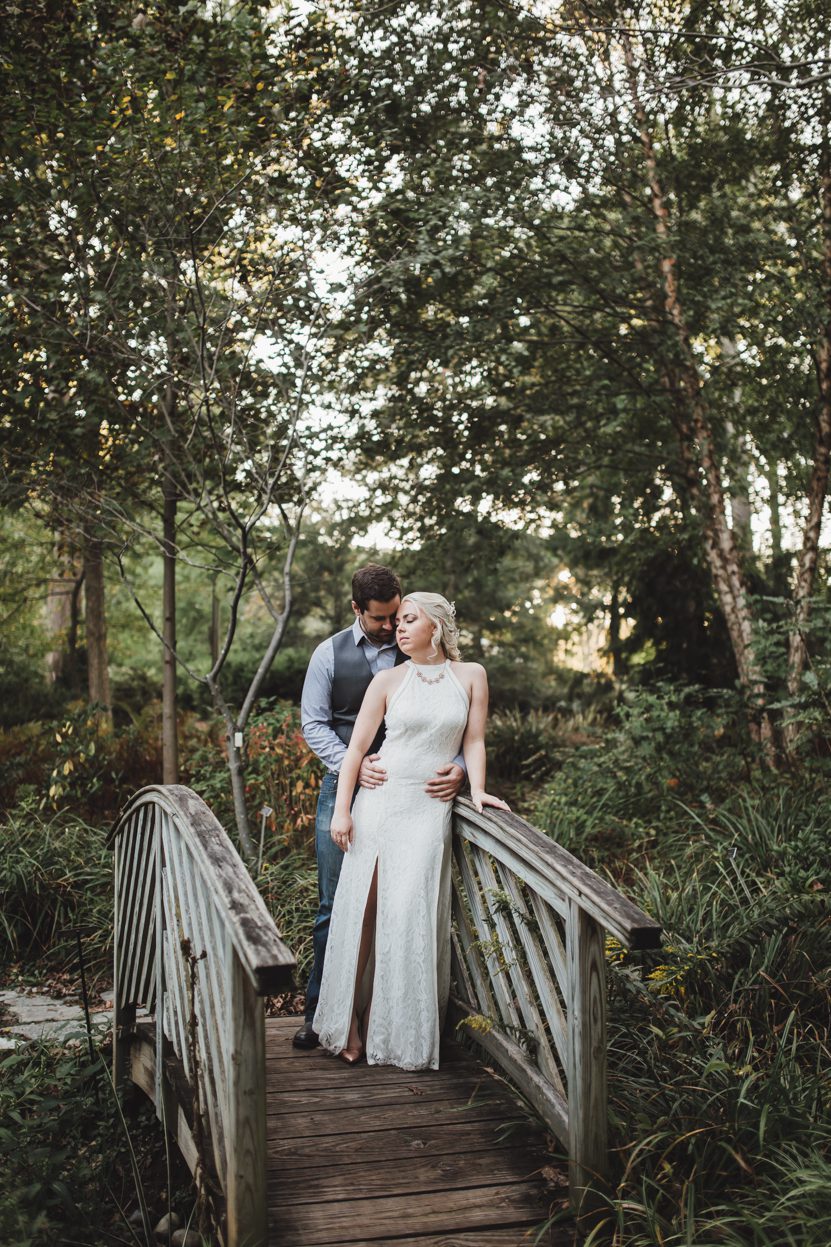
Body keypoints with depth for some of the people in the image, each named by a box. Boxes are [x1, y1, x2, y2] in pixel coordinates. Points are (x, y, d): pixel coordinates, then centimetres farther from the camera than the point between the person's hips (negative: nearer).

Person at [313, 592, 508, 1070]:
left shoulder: (471, 676, 5)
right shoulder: (389, 680, 3)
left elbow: (474, 740, 7)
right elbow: (357, 746, 3)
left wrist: (477, 789, -8)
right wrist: (342, 809, -3)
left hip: (430, 810, -1)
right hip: (380, 801, 1)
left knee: (411, 913, -5)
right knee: (363, 908, 1)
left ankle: (405, 1033, 8)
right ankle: (352, 1026, 13)